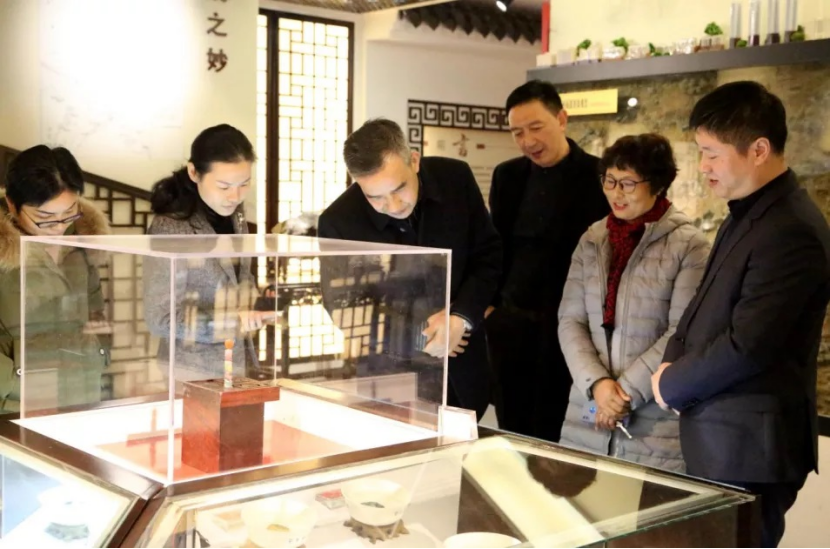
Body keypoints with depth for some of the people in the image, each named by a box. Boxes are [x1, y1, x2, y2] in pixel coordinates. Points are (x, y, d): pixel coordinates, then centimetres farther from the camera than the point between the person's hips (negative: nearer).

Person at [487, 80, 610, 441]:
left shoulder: (599, 176, -5)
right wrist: (488, 303, 9)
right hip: (509, 324, 4)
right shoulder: (508, 175, 10)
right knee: (512, 434, 11)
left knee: (554, 438, 1)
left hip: (567, 326, -4)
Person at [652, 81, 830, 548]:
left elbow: (746, 346, -24)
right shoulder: (747, 213, 11)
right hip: (720, 439, 9)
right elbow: (708, 305, 18)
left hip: (747, 448, -9)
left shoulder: (791, 232, -21)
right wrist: (674, 363, 0)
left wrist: (672, 385, -9)